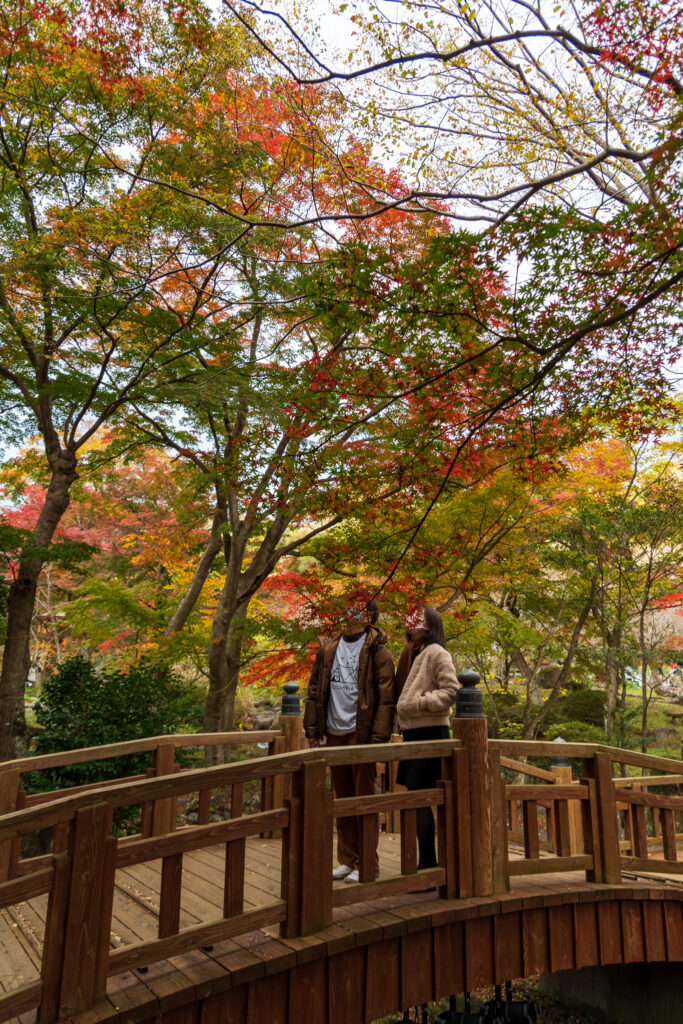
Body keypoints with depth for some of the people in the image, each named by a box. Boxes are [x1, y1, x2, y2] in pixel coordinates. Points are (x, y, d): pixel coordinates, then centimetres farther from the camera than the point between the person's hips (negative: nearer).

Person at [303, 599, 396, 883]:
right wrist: (312, 730, 9)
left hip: (361, 733, -5)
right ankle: (347, 859, 26)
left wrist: (378, 737, -16)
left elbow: (386, 697, -10)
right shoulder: (328, 651, 10)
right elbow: (315, 691, 14)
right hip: (334, 734, 6)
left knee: (364, 798, 2)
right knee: (342, 798, 14)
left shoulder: (376, 651, -6)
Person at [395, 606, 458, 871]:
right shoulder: (413, 655, 18)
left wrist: (417, 704, -17)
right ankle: (427, 864, 21)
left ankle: (428, 865, 0)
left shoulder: (436, 653, -8)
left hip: (430, 732, -9)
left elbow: (450, 691, -17)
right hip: (414, 732, 9)